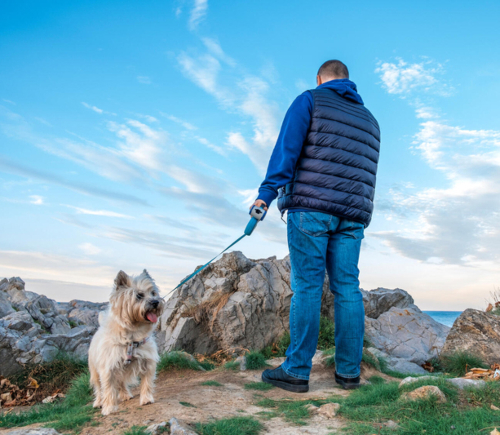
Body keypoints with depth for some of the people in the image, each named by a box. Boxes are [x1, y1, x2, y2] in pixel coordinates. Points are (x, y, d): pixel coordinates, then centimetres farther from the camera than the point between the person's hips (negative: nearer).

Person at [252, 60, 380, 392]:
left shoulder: (310, 100, 7)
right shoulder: (369, 119, 25)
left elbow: (287, 148, -7)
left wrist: (267, 193, -10)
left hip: (310, 206, -5)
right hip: (353, 215, 6)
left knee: (306, 287, -5)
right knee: (348, 288, 5)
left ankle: (297, 371, -1)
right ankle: (349, 371, 10)